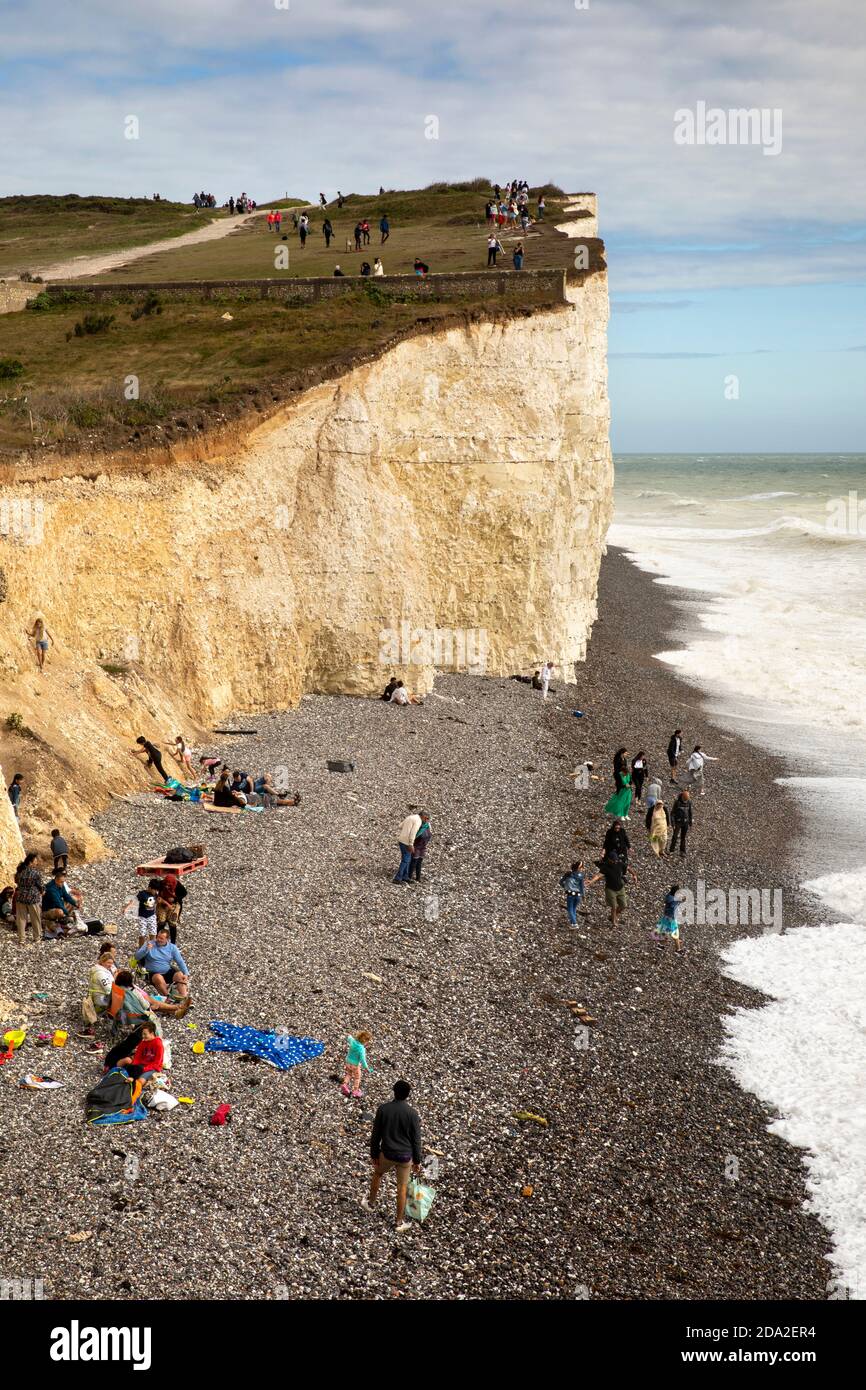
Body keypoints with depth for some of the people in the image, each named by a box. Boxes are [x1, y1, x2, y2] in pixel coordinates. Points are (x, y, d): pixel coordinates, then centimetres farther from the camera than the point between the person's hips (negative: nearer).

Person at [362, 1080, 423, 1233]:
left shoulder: (383, 1109, -11)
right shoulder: (412, 1113, -16)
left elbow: (375, 1135, -3)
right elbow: (416, 1140, -9)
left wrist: (374, 1154, 10)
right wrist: (417, 1161, 3)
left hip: (387, 1153, 2)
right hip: (405, 1156, -2)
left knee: (378, 1173, 31)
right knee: (402, 1187, 13)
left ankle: (371, 1202, 49)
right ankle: (400, 1222, 22)